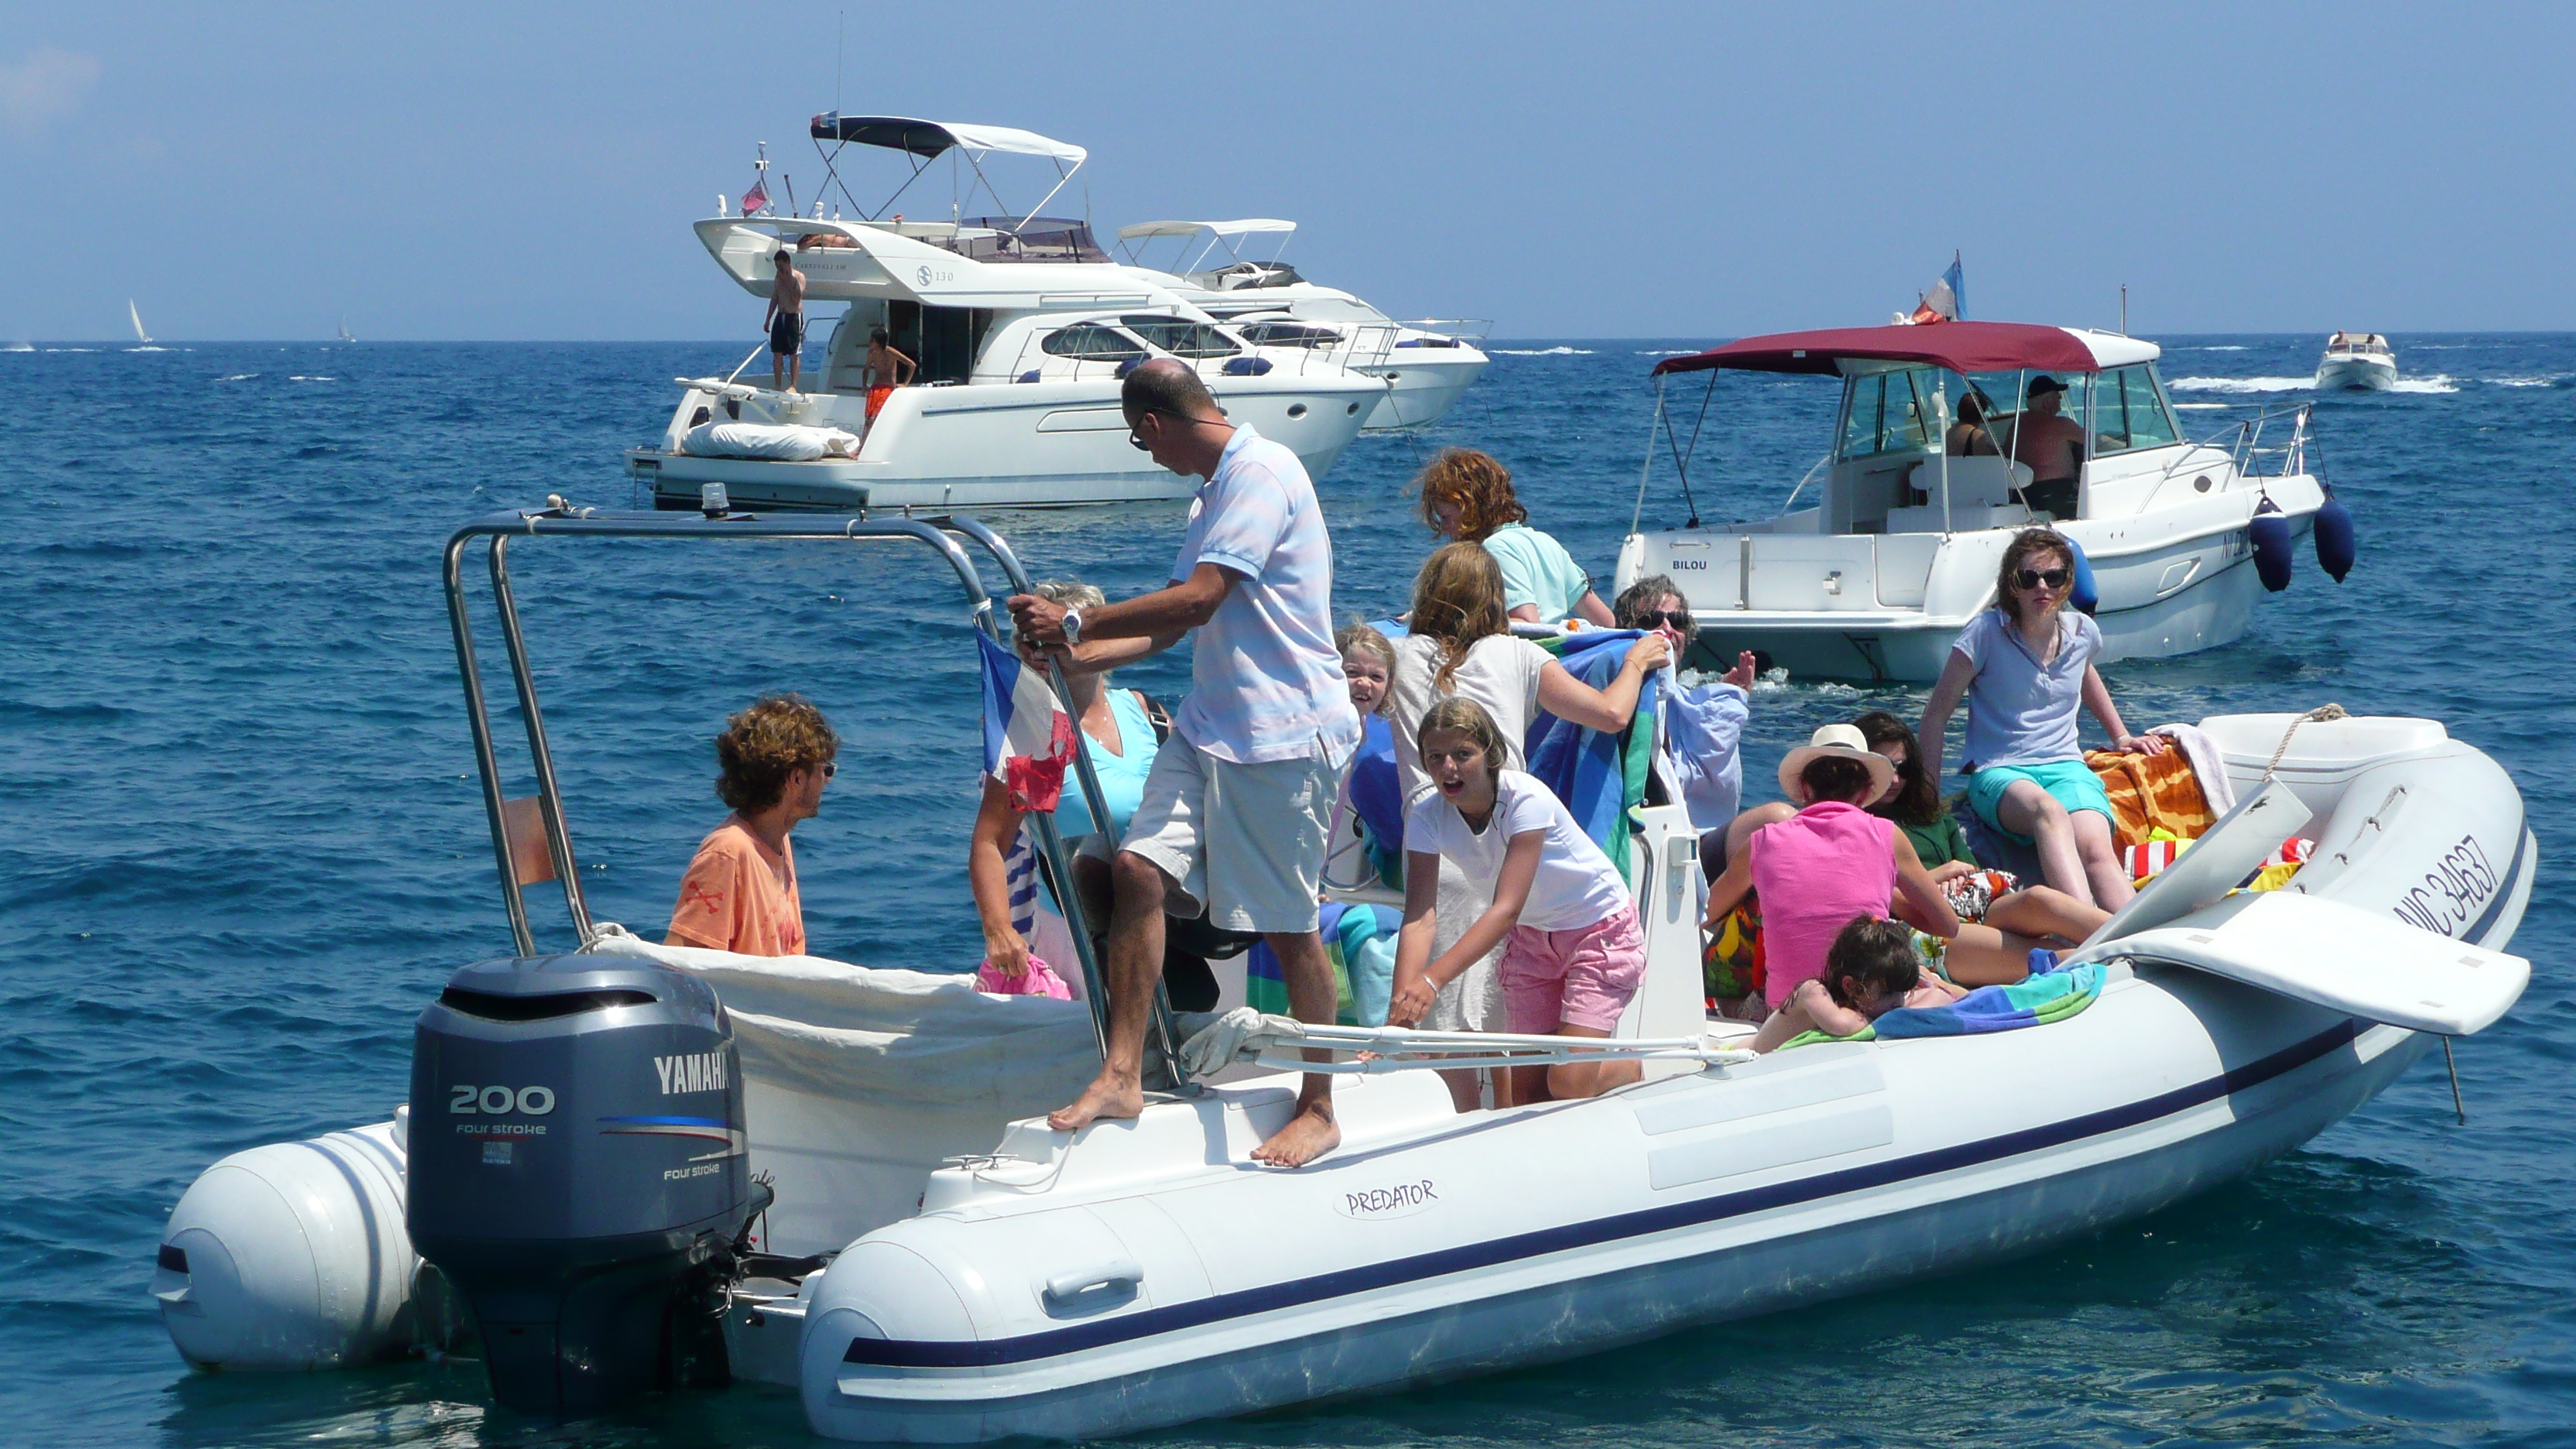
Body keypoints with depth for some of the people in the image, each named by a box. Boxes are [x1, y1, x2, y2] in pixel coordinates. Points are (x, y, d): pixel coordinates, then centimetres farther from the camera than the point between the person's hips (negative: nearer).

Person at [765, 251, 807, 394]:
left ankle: (793, 386, -5)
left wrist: (788, 283, -17)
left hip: (794, 317, -6)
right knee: (777, 354, 4)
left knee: (794, 354, -6)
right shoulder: (778, 278, 13)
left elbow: (797, 298, -18)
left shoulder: (798, 277, -6)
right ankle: (777, 385, 9)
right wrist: (768, 319, 16)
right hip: (780, 317, 6)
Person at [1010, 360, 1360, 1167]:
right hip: (1211, 727, 9)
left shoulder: (1263, 473, -12)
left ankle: (1318, 1112, 11)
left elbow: (1197, 601, -21)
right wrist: (1074, 658, 14)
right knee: (1139, 868, -7)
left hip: (1284, 735, -9)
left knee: (1290, 926, -1)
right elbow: (1171, 625, 24)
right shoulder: (1216, 491, 21)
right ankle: (1122, 1076, -6)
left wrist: (1075, 624, -14)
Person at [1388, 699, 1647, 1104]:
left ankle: (1633, 1071, 17)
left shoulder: (1526, 800, -32)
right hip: (1530, 933, 5)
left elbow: (1507, 908, -40)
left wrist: (1431, 980, -52)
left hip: (1599, 927, -5)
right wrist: (1401, 1006, -42)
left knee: (1568, 1083, -14)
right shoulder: (1427, 816, -18)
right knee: (1527, 1093, 2)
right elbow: (1420, 916, -26)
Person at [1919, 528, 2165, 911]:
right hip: (2000, 773, -5)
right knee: (2050, 812, -42)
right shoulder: (1987, 632, -3)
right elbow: (1936, 713, 0)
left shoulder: (2082, 632, 11)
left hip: (2067, 767, 5)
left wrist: (2121, 736, 42)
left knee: (2097, 850, -31)